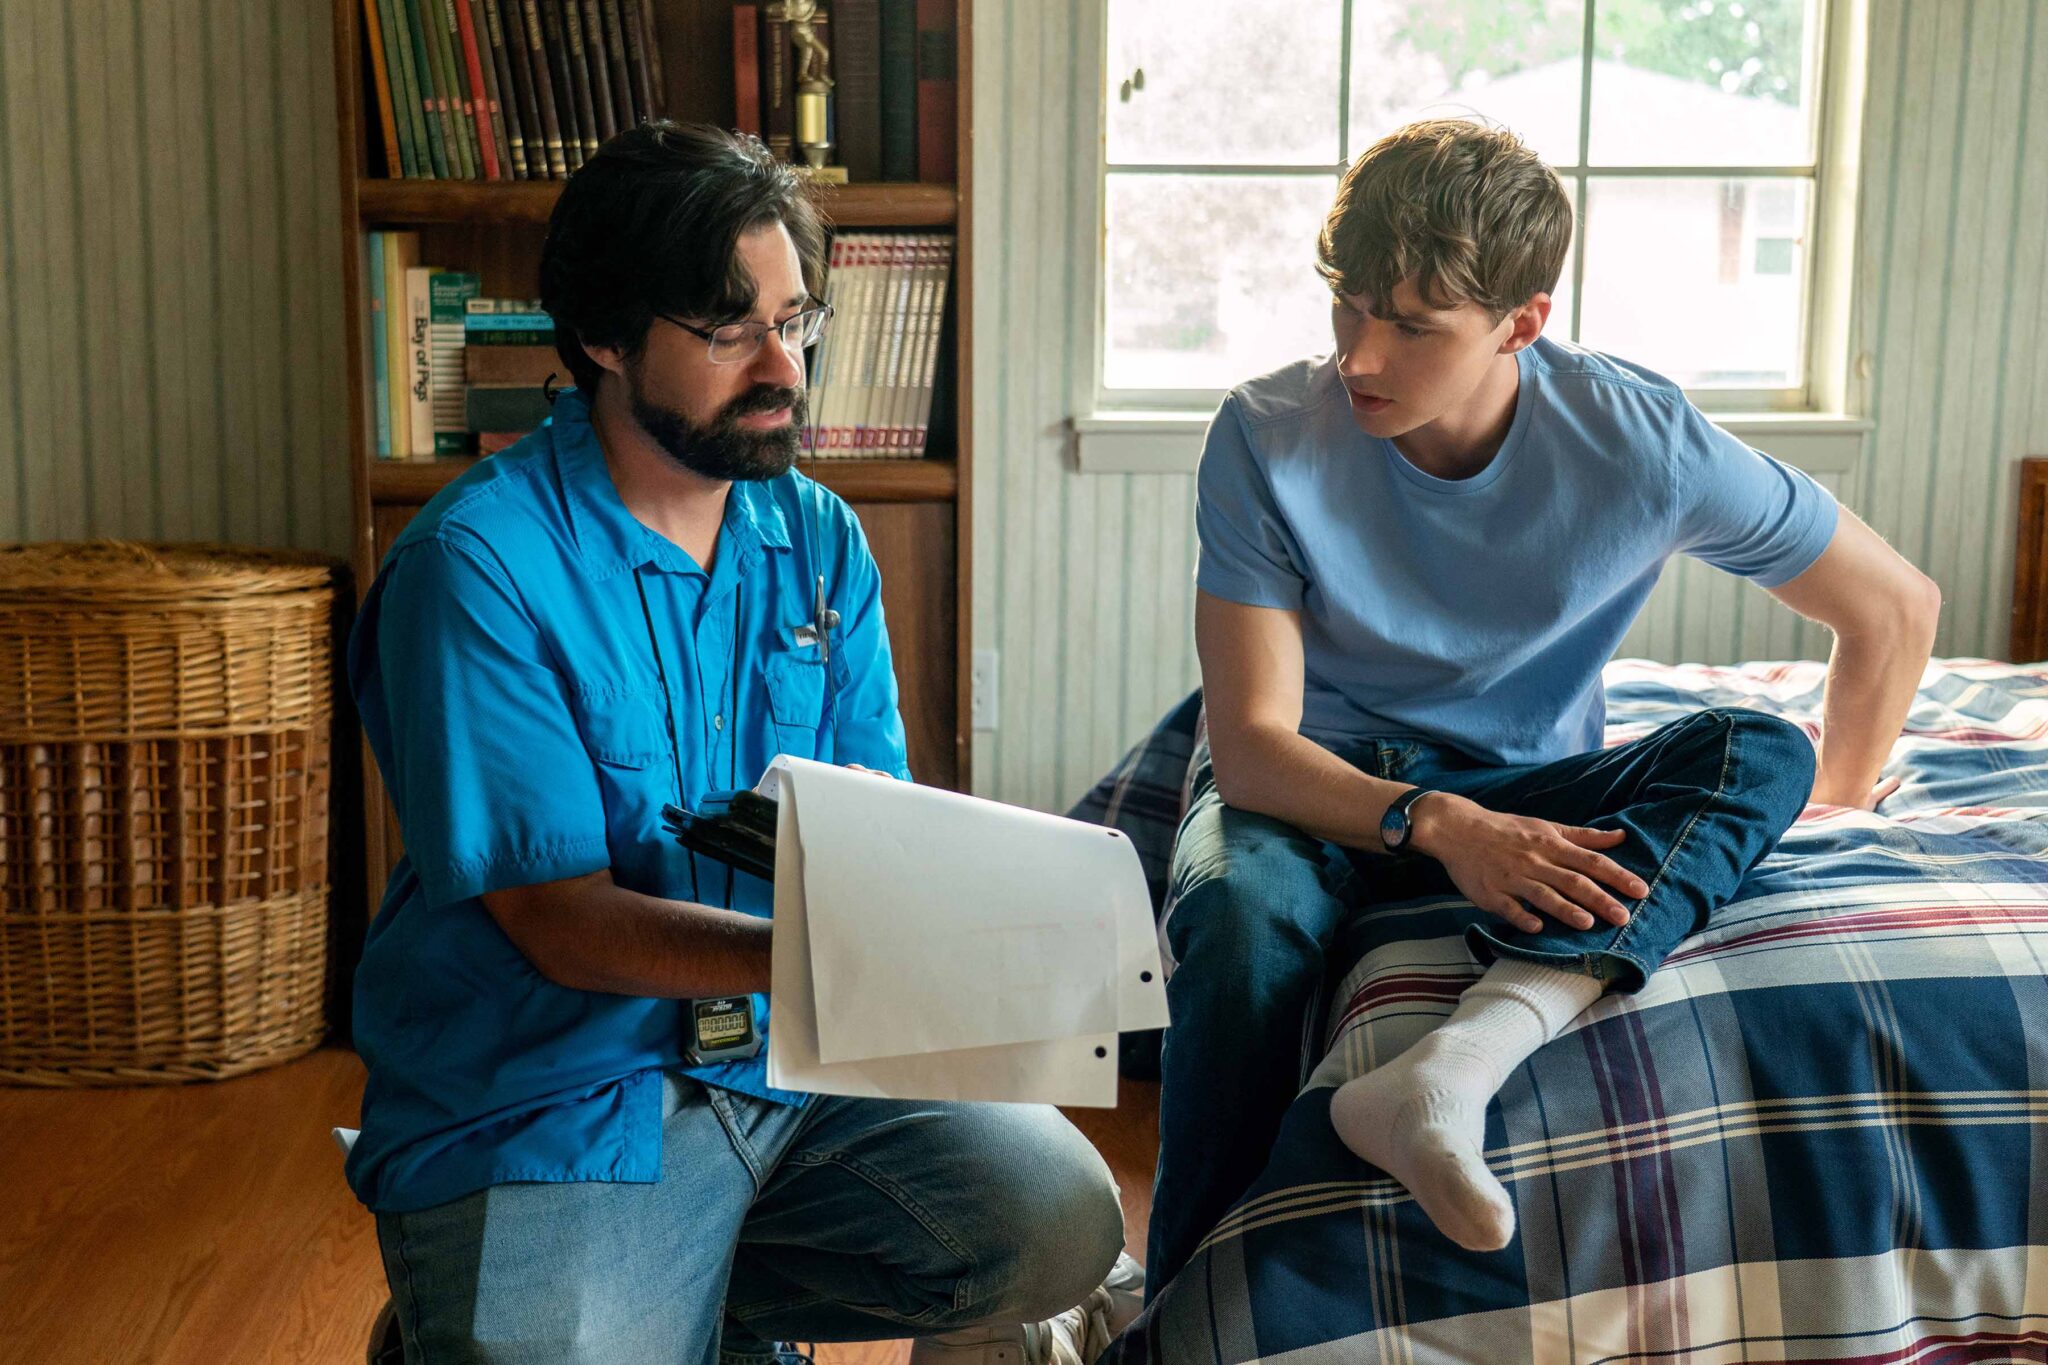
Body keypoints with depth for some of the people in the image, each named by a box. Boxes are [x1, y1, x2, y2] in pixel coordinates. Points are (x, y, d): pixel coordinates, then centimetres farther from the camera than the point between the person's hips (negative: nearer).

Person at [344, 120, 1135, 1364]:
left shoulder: (818, 537, 6)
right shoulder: (479, 564, -14)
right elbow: (556, 916, -18)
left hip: (788, 1061, 5)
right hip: (546, 1103, -4)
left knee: (1063, 1222, -13)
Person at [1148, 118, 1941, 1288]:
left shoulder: (1639, 441, -14)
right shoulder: (1268, 438, -16)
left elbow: (1898, 607, 0)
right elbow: (1252, 744, -20)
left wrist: (1829, 811, 2)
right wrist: (1439, 824, -35)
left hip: (1528, 793, 2)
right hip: (1325, 786, -2)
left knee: (1760, 752, -27)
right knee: (1243, 915, -37)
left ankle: (1461, 1057, -49)